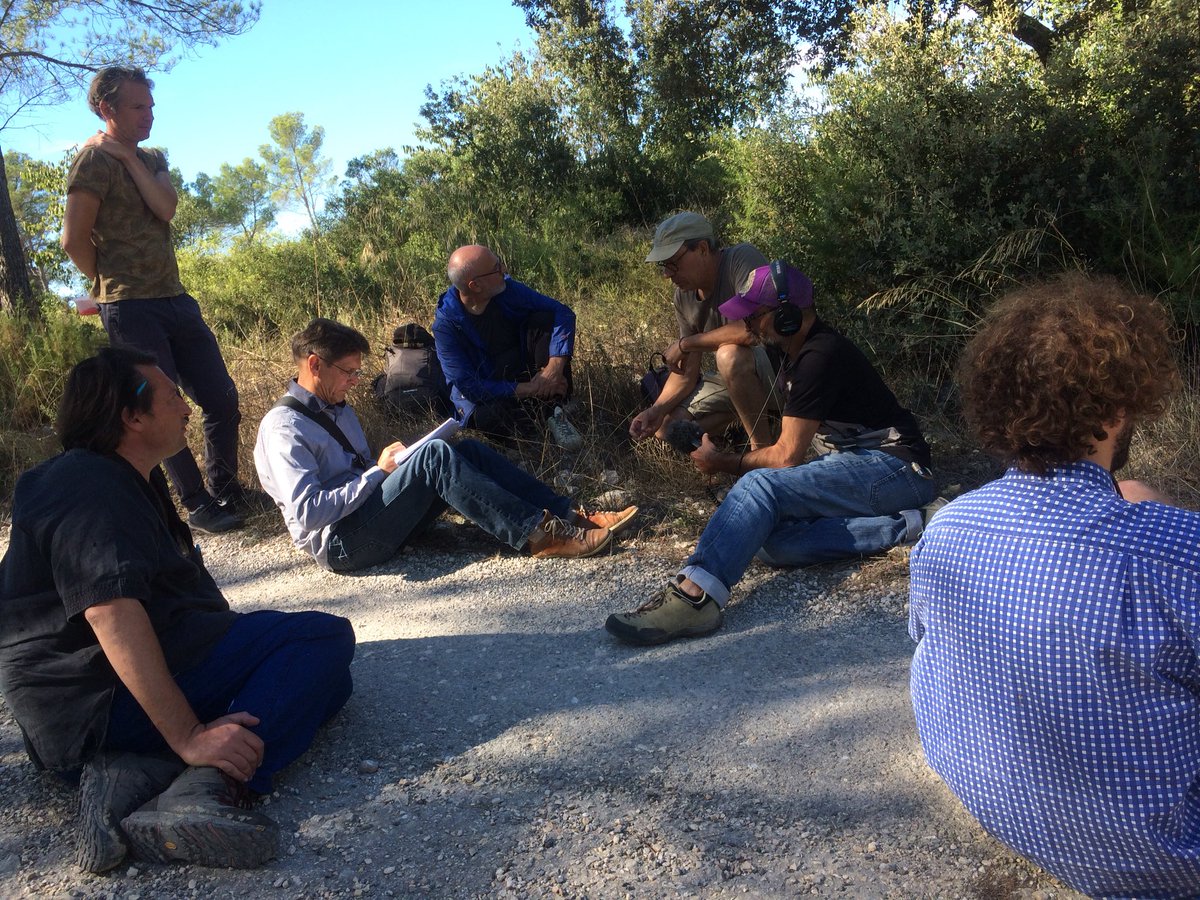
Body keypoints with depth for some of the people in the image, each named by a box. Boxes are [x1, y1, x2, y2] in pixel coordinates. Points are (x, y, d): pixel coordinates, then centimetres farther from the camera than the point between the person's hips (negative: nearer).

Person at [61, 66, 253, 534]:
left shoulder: (151, 159, 16)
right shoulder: (93, 160, -7)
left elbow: (166, 208, -4)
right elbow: (75, 240, -12)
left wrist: (129, 157, -7)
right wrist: (111, 284, 1)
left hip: (175, 300, 7)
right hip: (132, 310, -7)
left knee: (222, 397, 7)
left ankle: (225, 490, 21)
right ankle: (198, 505, 8)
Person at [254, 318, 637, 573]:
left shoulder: (338, 410, 18)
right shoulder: (283, 427, -12)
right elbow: (307, 513, -22)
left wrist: (390, 463, 1)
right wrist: (379, 470, -16)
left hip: (369, 511, 9)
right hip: (340, 544, -9)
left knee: (468, 451, -8)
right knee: (434, 454, -28)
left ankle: (569, 517, -17)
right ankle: (540, 534, -31)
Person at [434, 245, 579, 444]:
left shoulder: (507, 289, -10)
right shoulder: (446, 324, -19)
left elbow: (563, 313, -10)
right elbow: (468, 386, -23)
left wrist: (555, 366, -25)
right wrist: (529, 389, -27)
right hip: (488, 391, -4)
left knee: (544, 320, -18)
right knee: (487, 418, -39)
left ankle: (554, 409, -21)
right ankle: (547, 407, -13)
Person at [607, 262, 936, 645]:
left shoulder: (820, 356, -18)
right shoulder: (798, 349, 12)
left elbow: (785, 456, -16)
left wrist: (722, 462, -1)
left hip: (894, 467, -9)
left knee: (760, 485, -30)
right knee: (772, 542, -16)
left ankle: (693, 595, -44)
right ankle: (901, 525, -17)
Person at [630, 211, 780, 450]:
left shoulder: (742, 259, -20)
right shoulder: (684, 295, 3)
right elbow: (687, 372, 5)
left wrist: (685, 343, -24)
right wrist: (657, 410, -12)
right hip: (736, 376, 8)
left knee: (730, 354, -37)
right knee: (666, 428, -2)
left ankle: (763, 447, -17)